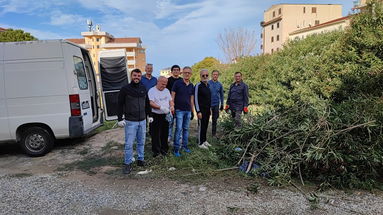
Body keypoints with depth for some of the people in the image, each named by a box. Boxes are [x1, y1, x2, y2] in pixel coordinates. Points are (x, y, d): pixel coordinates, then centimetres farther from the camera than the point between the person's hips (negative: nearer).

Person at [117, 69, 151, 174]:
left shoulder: (143, 89, 9)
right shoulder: (125, 89, -5)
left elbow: (147, 103, 19)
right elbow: (120, 105, -4)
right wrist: (120, 119, -9)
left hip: (142, 121, 5)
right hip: (130, 122, -4)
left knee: (141, 142, 14)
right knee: (129, 144, -1)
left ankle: (140, 159, 27)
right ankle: (127, 164, 9)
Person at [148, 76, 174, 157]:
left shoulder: (166, 91, 13)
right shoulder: (152, 91, -7)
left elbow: (170, 100, 17)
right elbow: (151, 103, -17)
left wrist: (172, 106, -5)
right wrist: (160, 107, -28)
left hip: (166, 115, 6)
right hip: (156, 116, -5)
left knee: (165, 133, 13)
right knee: (156, 134, 0)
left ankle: (164, 149, 25)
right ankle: (156, 150, 12)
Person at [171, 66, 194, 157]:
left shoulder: (191, 86, 10)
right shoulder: (177, 83, -4)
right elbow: (172, 96, -5)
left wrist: (192, 111, 15)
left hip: (188, 110, 5)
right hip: (179, 110, -5)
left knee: (186, 129, 11)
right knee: (178, 129, -5)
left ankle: (184, 146, 23)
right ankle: (176, 148, 3)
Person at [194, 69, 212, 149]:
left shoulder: (208, 85, 13)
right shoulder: (198, 86, -10)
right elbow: (196, 99, -13)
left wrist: (209, 110, 17)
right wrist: (198, 111, -17)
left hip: (207, 110, 7)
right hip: (201, 110, -7)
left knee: (205, 126, 13)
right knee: (201, 126, -2)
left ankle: (204, 140, 25)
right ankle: (200, 143, 7)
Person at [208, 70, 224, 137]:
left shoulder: (219, 84, 6)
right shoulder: (208, 83, -5)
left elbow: (221, 95, 13)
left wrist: (222, 104, 12)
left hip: (216, 104, 3)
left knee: (215, 119, 10)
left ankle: (214, 133, 19)